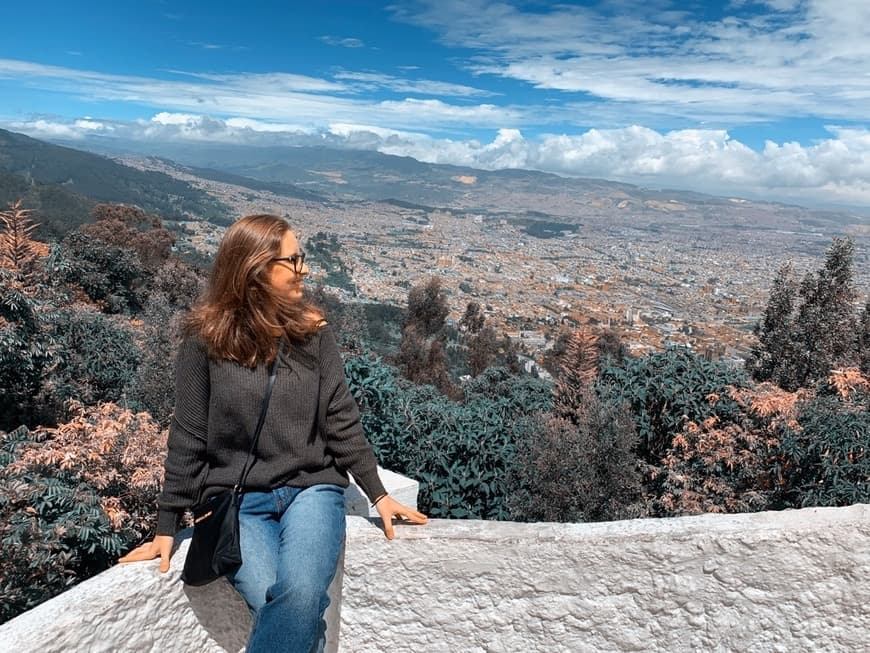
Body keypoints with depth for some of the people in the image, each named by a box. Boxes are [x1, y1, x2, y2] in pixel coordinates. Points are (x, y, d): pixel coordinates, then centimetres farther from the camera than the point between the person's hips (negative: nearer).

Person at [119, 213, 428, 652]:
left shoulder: (312, 331, 1)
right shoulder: (206, 340, -5)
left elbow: (341, 421, 3)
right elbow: (188, 439, 0)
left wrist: (378, 495, 2)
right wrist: (167, 527, 3)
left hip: (311, 488, 1)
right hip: (237, 500, -1)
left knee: (301, 595, -27)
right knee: (290, 612, -24)